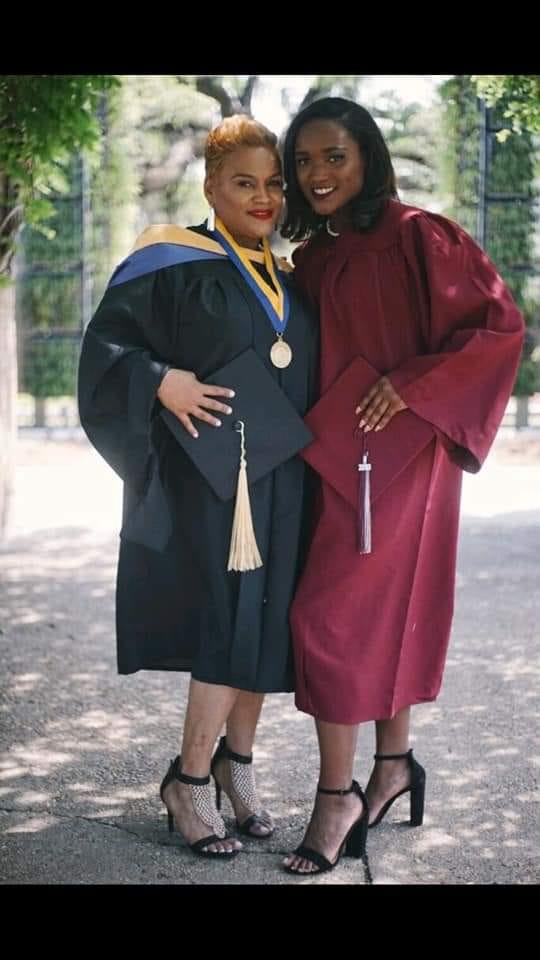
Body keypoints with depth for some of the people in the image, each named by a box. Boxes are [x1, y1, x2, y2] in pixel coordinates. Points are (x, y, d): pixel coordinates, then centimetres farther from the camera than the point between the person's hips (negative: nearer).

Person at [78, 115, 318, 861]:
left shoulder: (290, 281, 15)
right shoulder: (176, 263, -4)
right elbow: (108, 343, -9)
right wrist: (161, 383, -24)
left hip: (281, 485, 6)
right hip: (210, 480, -6)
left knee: (267, 625, 8)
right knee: (229, 627, -8)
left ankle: (237, 764, 24)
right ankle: (190, 783, 6)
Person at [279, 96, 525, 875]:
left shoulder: (415, 237, -9)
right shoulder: (310, 261, 12)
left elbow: (502, 324, -11)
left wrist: (413, 384, -18)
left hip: (397, 456, -7)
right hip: (334, 459, 7)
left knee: (331, 615, -10)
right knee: (381, 615, 14)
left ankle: (336, 795, 0)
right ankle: (394, 766, 27)